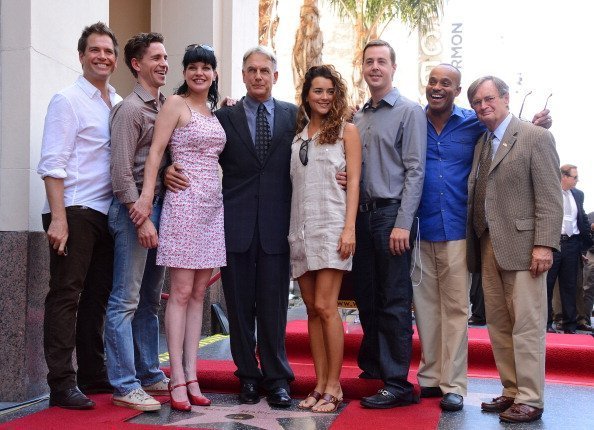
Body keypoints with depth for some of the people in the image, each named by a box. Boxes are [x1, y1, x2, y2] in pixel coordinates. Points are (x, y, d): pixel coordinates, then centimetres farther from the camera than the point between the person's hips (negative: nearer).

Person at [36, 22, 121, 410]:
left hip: (106, 212, 6)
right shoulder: (68, 101, -3)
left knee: (97, 295, 11)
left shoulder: (120, 104, 14)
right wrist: (58, 218, -17)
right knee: (66, 294, -3)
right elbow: (53, 164, -10)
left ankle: (93, 373, 22)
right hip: (74, 212, -6)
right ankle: (62, 384, 1)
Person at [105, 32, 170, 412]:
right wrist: (142, 218, -17)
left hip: (160, 206, 8)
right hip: (135, 208, -8)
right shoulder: (130, 109, -7)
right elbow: (122, 171, -13)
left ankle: (150, 374, 24)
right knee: (126, 301, -4)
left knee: (151, 299, 14)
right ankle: (124, 386, 1)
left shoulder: (167, 106, 14)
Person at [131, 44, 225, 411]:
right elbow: (156, 152, -10)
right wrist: (147, 196, -20)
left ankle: (191, 376, 11)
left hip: (213, 203, 7)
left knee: (199, 293, 7)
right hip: (184, 202, -7)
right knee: (181, 292, -5)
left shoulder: (214, 112, 17)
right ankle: (177, 379, 0)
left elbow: (214, 156, 14)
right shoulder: (175, 104, -2)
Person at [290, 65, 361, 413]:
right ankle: (320, 385, 12)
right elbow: (293, 182, 15)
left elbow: (354, 181, -2)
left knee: (325, 307, -10)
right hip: (301, 227, 5)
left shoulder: (346, 130, 4)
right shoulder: (298, 133, 15)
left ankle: (333, 387, -2)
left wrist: (349, 228, -12)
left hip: (331, 225, -5)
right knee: (312, 309, 6)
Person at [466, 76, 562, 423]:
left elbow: (549, 198, -8)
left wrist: (544, 245, -16)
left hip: (522, 245, -6)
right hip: (488, 247, 7)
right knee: (498, 325, 10)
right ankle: (512, 392, 19)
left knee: (526, 326, -3)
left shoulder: (536, 137, -2)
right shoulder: (481, 144, 17)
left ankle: (530, 400, 3)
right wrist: (474, 245, 6)